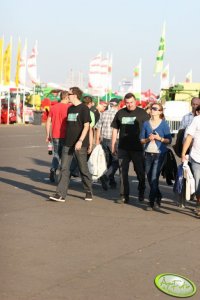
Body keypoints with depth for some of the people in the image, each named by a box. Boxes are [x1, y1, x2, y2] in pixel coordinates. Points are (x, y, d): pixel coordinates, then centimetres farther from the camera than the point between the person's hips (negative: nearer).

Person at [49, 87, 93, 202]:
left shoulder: (84, 109, -8)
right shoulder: (70, 109, 14)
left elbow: (86, 126, -14)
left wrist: (80, 141, -23)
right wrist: (66, 139, 17)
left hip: (80, 145, -7)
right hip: (68, 143, 7)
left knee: (84, 169, 4)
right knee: (64, 169, -2)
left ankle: (89, 192, 19)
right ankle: (61, 194, -5)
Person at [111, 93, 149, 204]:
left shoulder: (142, 113, -1)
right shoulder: (120, 113, 8)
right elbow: (115, 130, 13)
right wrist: (113, 146, 9)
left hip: (137, 148, -2)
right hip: (123, 148, 3)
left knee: (140, 171, 8)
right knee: (123, 172, 3)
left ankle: (141, 192, 28)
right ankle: (124, 196, 9)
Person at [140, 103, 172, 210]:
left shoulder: (164, 124, -1)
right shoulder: (146, 123, 8)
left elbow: (169, 140, 0)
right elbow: (141, 139, 9)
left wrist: (160, 138, -16)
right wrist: (148, 139, -10)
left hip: (159, 154, -4)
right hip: (148, 154, 4)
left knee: (154, 178, -10)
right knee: (149, 178, 9)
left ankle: (152, 202, -3)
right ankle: (158, 197, 30)